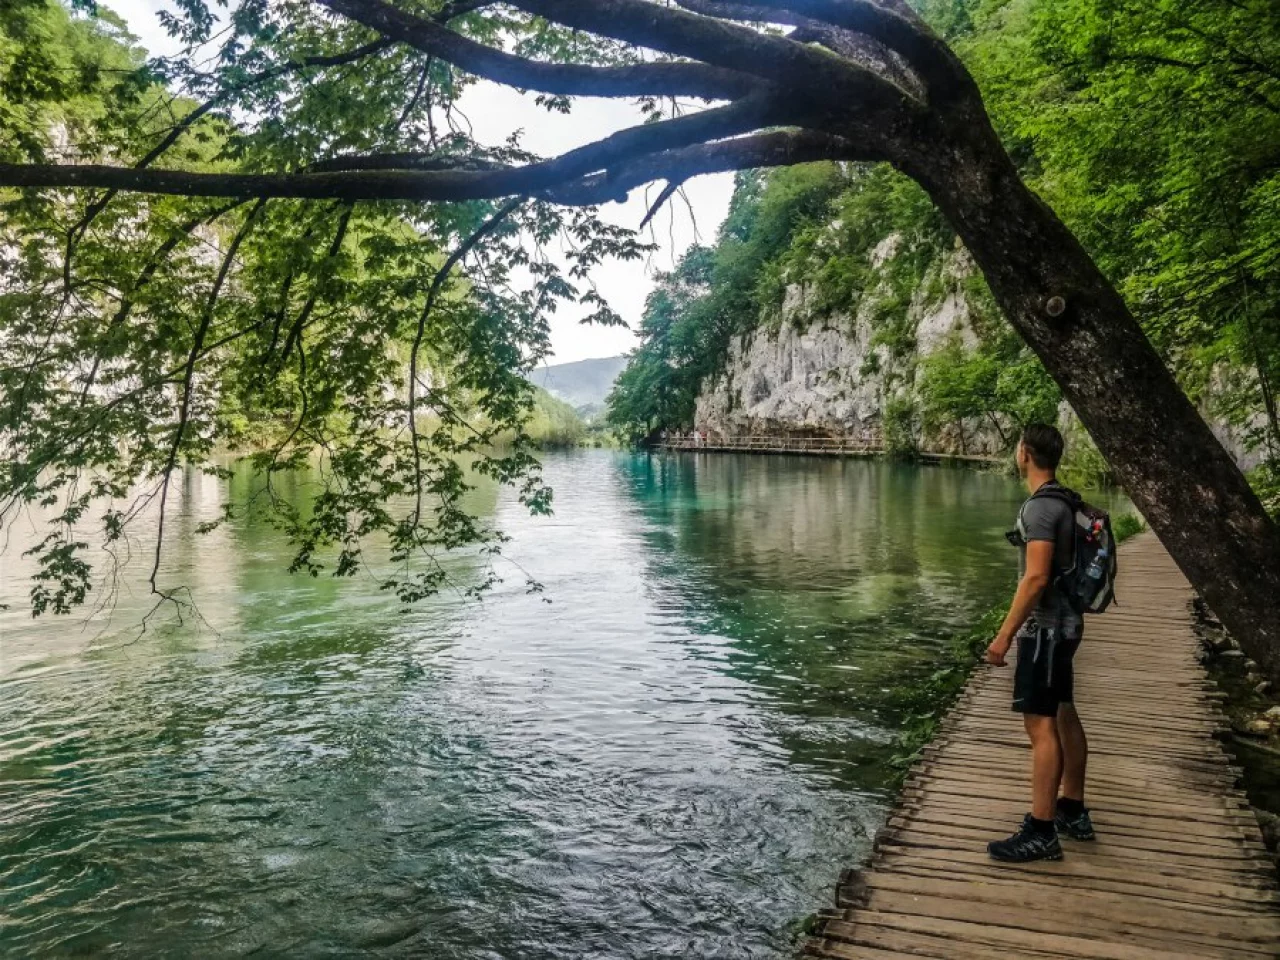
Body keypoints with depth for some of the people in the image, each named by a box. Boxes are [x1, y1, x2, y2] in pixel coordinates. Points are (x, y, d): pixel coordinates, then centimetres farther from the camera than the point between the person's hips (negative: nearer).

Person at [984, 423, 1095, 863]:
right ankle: (1073, 812, 29)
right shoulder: (1064, 502, 10)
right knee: (1063, 715, 17)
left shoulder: (1041, 506, -19)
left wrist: (1005, 634, -21)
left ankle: (1041, 832, -1)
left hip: (1045, 627, -10)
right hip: (1065, 622, 10)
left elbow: (1036, 578, -25)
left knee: (1040, 724, -7)